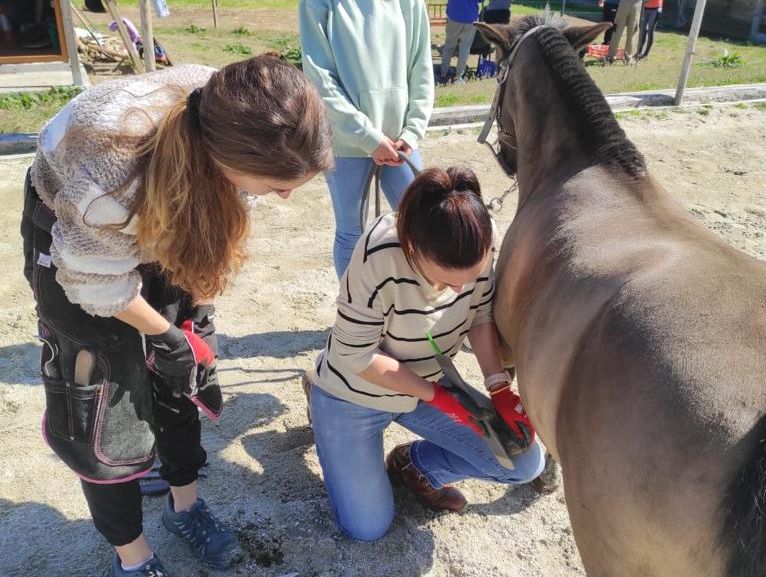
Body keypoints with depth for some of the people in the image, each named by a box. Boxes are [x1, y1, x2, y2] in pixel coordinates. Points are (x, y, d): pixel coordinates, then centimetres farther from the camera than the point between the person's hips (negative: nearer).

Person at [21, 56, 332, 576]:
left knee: (184, 374, 10)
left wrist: (197, 317, -2)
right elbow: (99, 284, -24)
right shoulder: (108, 175, -44)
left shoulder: (239, 126, -28)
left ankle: (185, 505, 35)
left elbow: (222, 220, -8)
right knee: (100, 400, 0)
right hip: (75, 230, -4)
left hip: (174, 225, 5)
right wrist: (163, 334, -9)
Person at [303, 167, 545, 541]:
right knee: (367, 528, 3)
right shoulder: (380, 257, -36)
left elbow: (482, 318, -6)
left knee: (525, 462, -2)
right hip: (354, 395, -4)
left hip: (428, 383, 5)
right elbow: (356, 355, -27)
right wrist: (437, 396, -24)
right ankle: (321, 396, 20)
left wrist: (500, 390, -19)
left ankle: (413, 465, 18)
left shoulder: (474, 248, -21)